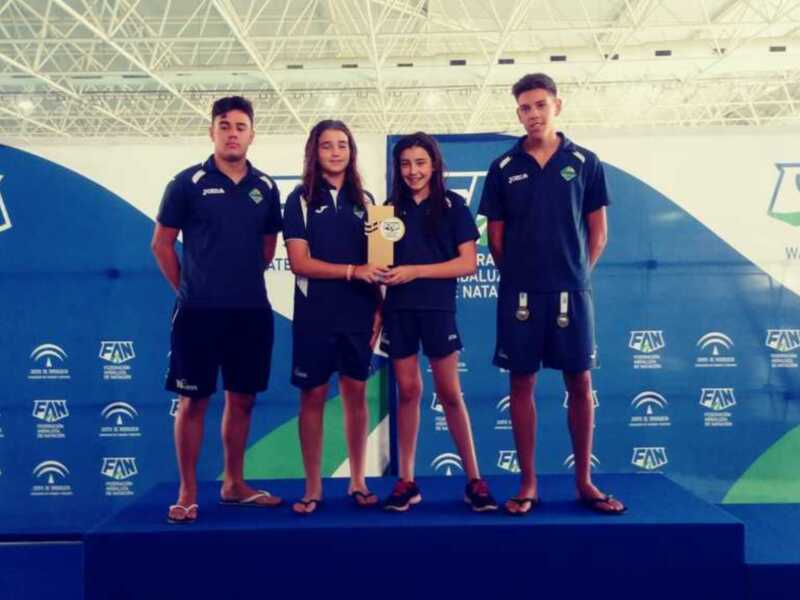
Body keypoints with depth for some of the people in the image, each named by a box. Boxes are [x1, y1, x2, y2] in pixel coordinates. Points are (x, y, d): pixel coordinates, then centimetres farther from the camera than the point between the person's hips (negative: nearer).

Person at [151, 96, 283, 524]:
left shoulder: (265, 188, 7)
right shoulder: (188, 183, -3)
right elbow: (162, 244, 1)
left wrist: (243, 281, 12)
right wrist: (186, 287, 3)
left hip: (252, 311, 4)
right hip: (199, 311, -4)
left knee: (242, 399, 11)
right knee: (194, 400, 2)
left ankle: (234, 485, 24)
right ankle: (188, 493, 12)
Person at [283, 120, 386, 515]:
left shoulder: (364, 199, 9)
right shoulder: (301, 199, 0)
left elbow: (375, 261, 11)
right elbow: (299, 262, -8)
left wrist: (378, 308, 2)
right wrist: (352, 271, -17)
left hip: (358, 313, 3)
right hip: (315, 314, -2)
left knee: (355, 394, 7)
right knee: (313, 396, 3)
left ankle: (357, 482, 18)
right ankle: (313, 487, 12)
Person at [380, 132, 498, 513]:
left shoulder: (452, 205, 0)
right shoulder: (391, 208, 9)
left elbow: (468, 263, -7)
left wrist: (415, 271, -14)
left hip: (437, 309, -2)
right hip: (398, 310, 3)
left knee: (449, 393, 2)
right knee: (407, 391, 6)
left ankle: (474, 480, 11)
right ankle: (406, 481, 12)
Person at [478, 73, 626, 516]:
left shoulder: (584, 162, 4)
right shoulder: (503, 168, 4)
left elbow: (597, 231, 7)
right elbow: (495, 235, 7)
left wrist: (578, 274, 3)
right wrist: (517, 277, 5)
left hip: (572, 291, 0)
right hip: (520, 294, 0)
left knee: (580, 384, 4)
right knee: (521, 384, 3)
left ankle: (584, 481, 17)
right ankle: (528, 484, 13)